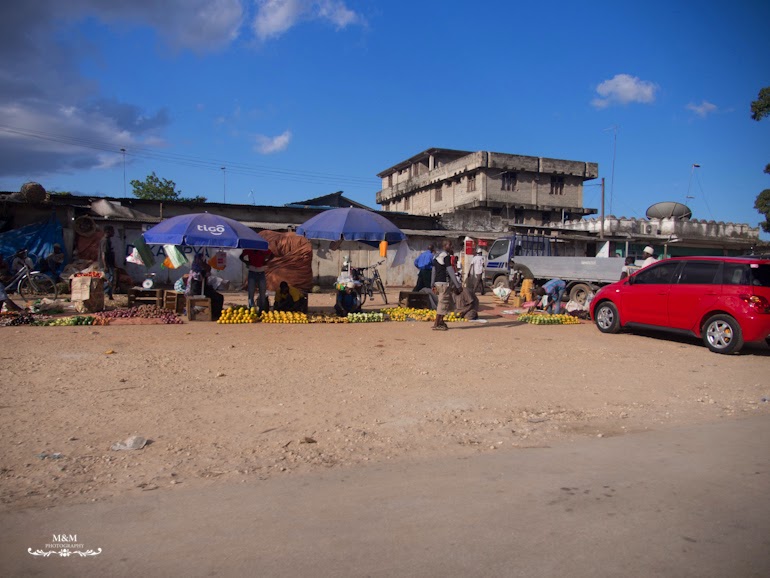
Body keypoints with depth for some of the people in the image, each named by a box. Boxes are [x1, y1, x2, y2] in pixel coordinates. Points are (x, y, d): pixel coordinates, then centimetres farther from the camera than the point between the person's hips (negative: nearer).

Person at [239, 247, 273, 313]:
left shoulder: (264, 250, -5)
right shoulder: (249, 250, -4)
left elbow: (271, 255, 13)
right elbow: (241, 257, 11)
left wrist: (266, 262, -1)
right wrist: (247, 263, -3)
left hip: (261, 274, 1)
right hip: (252, 273, -1)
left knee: (263, 293, 5)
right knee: (251, 293, -2)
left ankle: (262, 311, 14)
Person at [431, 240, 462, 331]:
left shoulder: (437, 256, 16)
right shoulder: (446, 256, -12)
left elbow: (434, 271, 19)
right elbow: (450, 271, -16)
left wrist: (433, 284, 24)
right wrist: (458, 285, -14)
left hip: (437, 282, 9)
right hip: (444, 283, -9)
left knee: (442, 302, 19)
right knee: (443, 303, -5)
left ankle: (441, 321, 20)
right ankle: (436, 325, -5)